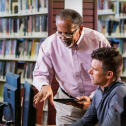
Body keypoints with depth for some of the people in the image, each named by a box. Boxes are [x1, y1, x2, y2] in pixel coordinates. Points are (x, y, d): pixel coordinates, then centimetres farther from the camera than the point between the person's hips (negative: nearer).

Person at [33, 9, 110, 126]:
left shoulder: (98, 41, -15)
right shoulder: (49, 44, -10)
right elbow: (40, 73, -2)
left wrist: (92, 98, -21)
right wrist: (45, 85, -27)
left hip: (96, 102, -1)